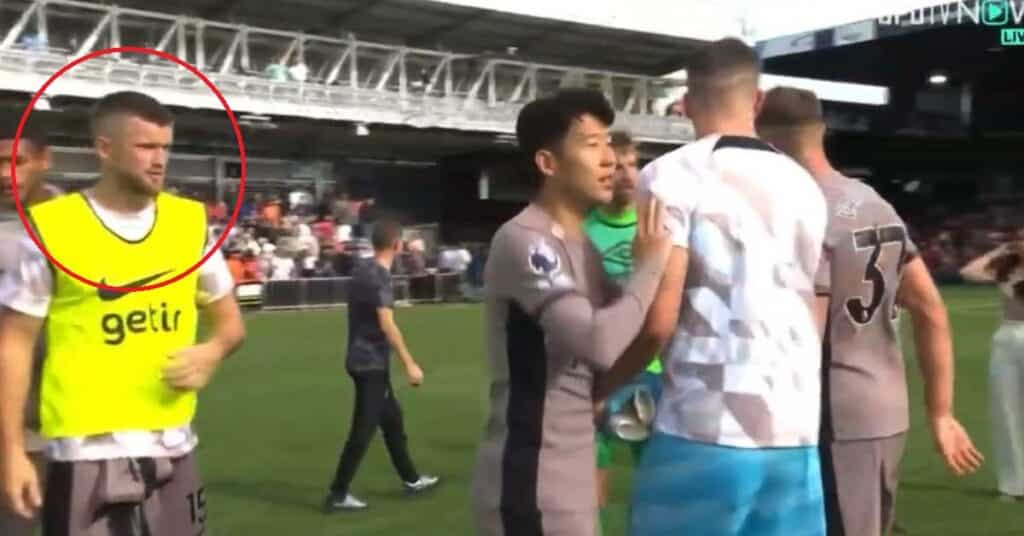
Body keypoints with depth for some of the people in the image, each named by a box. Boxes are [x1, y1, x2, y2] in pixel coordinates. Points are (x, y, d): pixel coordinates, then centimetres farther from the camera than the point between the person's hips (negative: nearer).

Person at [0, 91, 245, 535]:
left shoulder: (191, 222, 3)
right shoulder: (51, 228, -7)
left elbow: (230, 321, 13)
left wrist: (211, 352, -9)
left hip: (173, 445, 4)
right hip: (88, 451, -4)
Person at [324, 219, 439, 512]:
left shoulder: (362, 270, 9)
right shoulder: (379, 276, -18)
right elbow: (387, 325, -22)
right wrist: (410, 364, -19)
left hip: (363, 359, 9)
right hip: (371, 362, -9)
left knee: (392, 418, 18)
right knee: (364, 428, -3)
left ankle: (411, 479, 29)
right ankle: (338, 493, 2)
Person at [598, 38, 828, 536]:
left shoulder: (672, 175, -7)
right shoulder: (804, 185, 13)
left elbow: (658, 320, -12)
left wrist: (601, 387, 3)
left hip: (705, 429, -6)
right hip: (796, 431, 6)